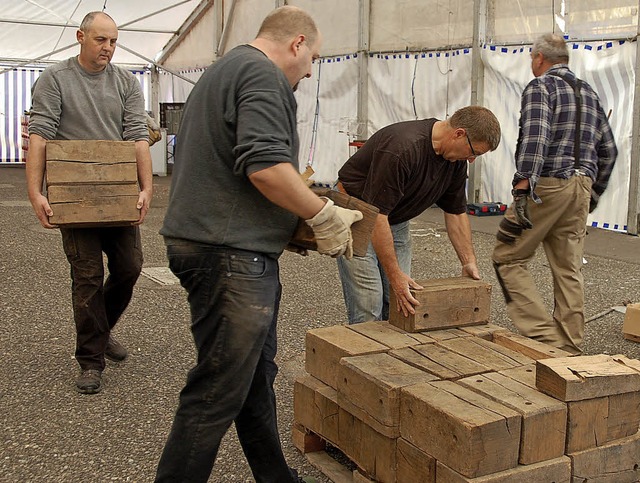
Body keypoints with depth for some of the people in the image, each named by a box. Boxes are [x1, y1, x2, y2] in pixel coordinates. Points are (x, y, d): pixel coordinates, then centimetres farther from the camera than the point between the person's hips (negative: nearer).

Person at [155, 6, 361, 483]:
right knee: (219, 392, -4)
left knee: (257, 374, 19)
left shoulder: (224, 69, 23)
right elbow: (265, 166, -25)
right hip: (231, 254, -11)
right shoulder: (264, 75, -10)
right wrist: (325, 215, -12)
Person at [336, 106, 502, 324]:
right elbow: (376, 214, -33)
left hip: (397, 221, 8)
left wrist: (469, 262, -3)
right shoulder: (402, 148, -34)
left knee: (402, 303, 4)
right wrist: (394, 275, -31)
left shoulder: (455, 160, -7)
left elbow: (456, 212, 4)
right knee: (369, 306, -12)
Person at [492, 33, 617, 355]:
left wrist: (522, 187, -27)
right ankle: (569, 346, 15)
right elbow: (608, 150, 20)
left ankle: (542, 334, -6)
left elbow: (535, 137, -21)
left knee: (508, 258, 1)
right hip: (581, 187, 8)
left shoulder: (540, 86, -4)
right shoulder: (589, 92, 19)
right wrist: (592, 195, 27)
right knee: (568, 269, 10)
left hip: (546, 184, -7)